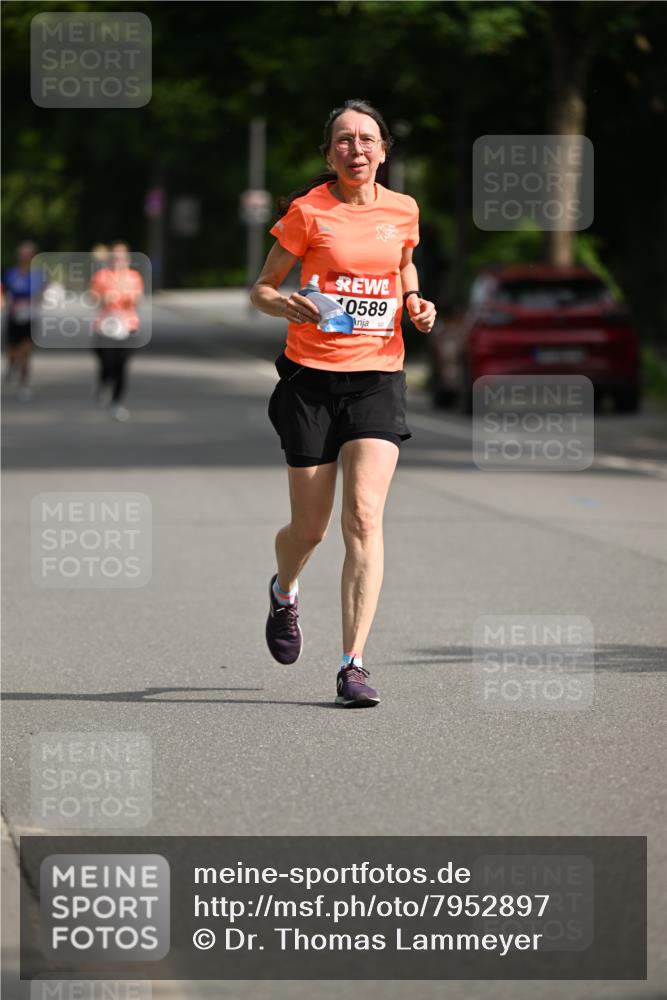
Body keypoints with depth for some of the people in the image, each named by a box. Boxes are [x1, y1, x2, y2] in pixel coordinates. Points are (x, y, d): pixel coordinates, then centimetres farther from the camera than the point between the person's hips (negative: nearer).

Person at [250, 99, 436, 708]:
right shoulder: (307, 212, -3)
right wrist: (286, 305, -20)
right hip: (311, 377, -1)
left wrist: (416, 305, 6)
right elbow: (261, 289, 3)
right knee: (310, 529, 5)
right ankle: (283, 594, 42)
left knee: (364, 517, -15)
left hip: (378, 377, 1)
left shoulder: (403, 211, 6)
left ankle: (353, 664, -15)